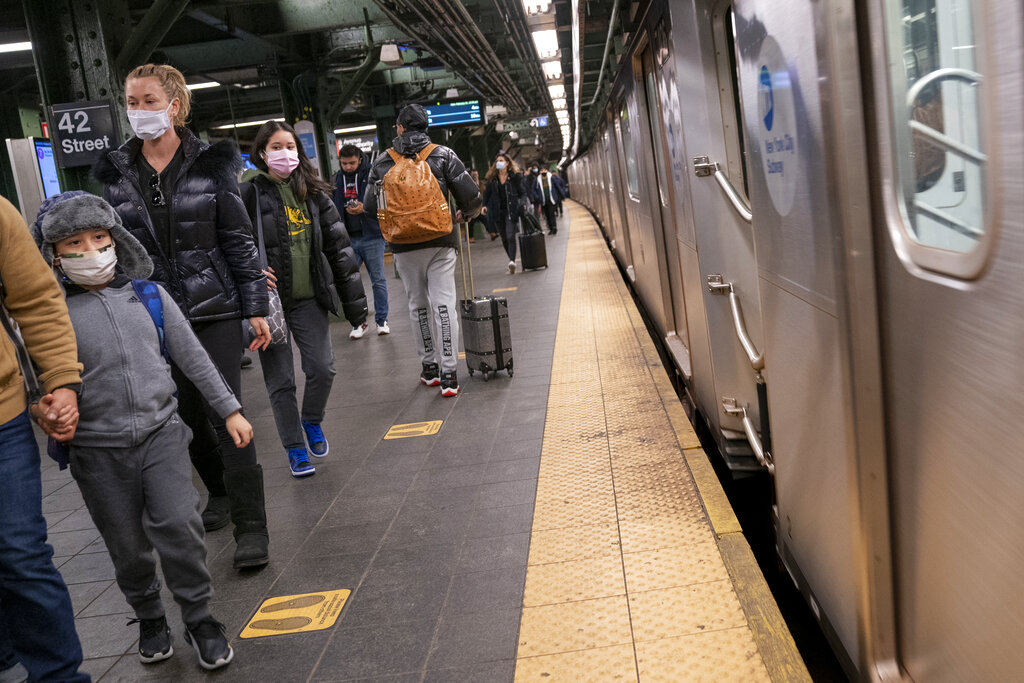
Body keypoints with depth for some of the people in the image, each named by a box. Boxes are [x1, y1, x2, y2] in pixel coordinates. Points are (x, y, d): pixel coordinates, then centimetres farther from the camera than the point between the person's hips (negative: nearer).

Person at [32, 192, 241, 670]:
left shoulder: (149, 296, 3)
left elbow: (193, 358, 9)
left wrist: (229, 409, 10)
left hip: (160, 433, 1)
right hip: (98, 451, 0)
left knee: (178, 525, -13)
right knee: (128, 546, 10)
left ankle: (198, 618, 8)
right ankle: (149, 618, 36)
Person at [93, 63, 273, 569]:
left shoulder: (212, 164, -1)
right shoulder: (115, 173, 5)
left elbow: (239, 240, -1)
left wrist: (256, 307, -4)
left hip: (215, 308, -3)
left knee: (224, 412, -7)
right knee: (186, 414, 12)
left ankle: (250, 525, -1)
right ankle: (220, 492, 36)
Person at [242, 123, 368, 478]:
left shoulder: (313, 193, 7)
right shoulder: (249, 194, -4)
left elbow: (338, 247, 9)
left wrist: (354, 302, 8)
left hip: (309, 298, 3)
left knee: (323, 368, -2)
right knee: (280, 380, 3)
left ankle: (312, 421, 29)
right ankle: (295, 448, 20)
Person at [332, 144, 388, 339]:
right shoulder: (337, 179, 10)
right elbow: (333, 208, 17)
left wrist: (364, 208, -23)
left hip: (371, 237, -4)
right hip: (347, 239, 4)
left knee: (378, 280, 3)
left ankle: (382, 320, 15)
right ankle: (359, 322, 15)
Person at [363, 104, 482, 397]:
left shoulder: (382, 162, 3)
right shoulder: (443, 155, 0)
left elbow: (370, 205, 5)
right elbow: (471, 197, -4)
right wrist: (465, 214, 18)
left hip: (404, 246, 1)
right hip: (440, 241, -1)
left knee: (418, 305, 15)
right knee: (444, 304, -1)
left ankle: (429, 367, 24)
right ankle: (448, 375, -4)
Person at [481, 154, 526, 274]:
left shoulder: (515, 177, 0)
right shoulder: (492, 178, 7)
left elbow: (521, 192, 3)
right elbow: (487, 193, 13)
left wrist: (522, 205, -11)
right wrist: (485, 205, -1)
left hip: (511, 211, -4)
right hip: (498, 212, 4)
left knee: (510, 236, -15)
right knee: (504, 238, 9)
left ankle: (512, 261, -21)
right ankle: (511, 259, 22)